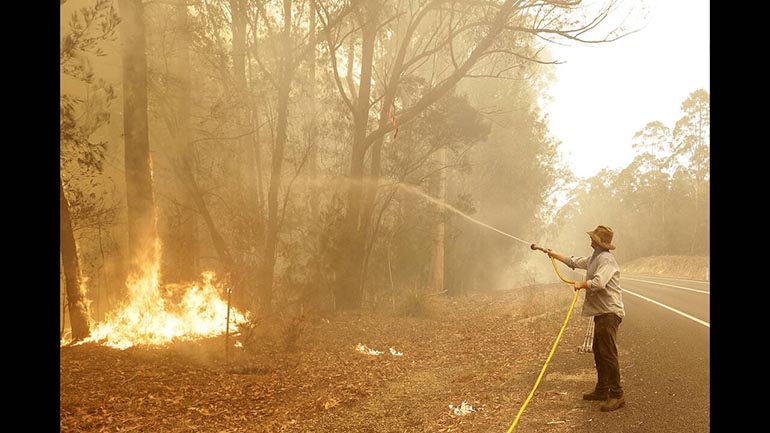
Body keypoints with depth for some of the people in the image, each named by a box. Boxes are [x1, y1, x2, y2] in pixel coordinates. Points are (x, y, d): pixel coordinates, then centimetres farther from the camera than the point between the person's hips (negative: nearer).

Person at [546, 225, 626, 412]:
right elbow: (575, 262, 32)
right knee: (599, 352, 16)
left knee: (608, 354, -12)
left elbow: (598, 282, -29)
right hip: (601, 312, 11)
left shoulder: (606, 259, -16)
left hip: (609, 313, -11)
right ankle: (602, 390, 26)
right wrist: (555, 255, 39)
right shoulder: (594, 258, 17)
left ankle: (617, 395, -9)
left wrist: (581, 284, -11)